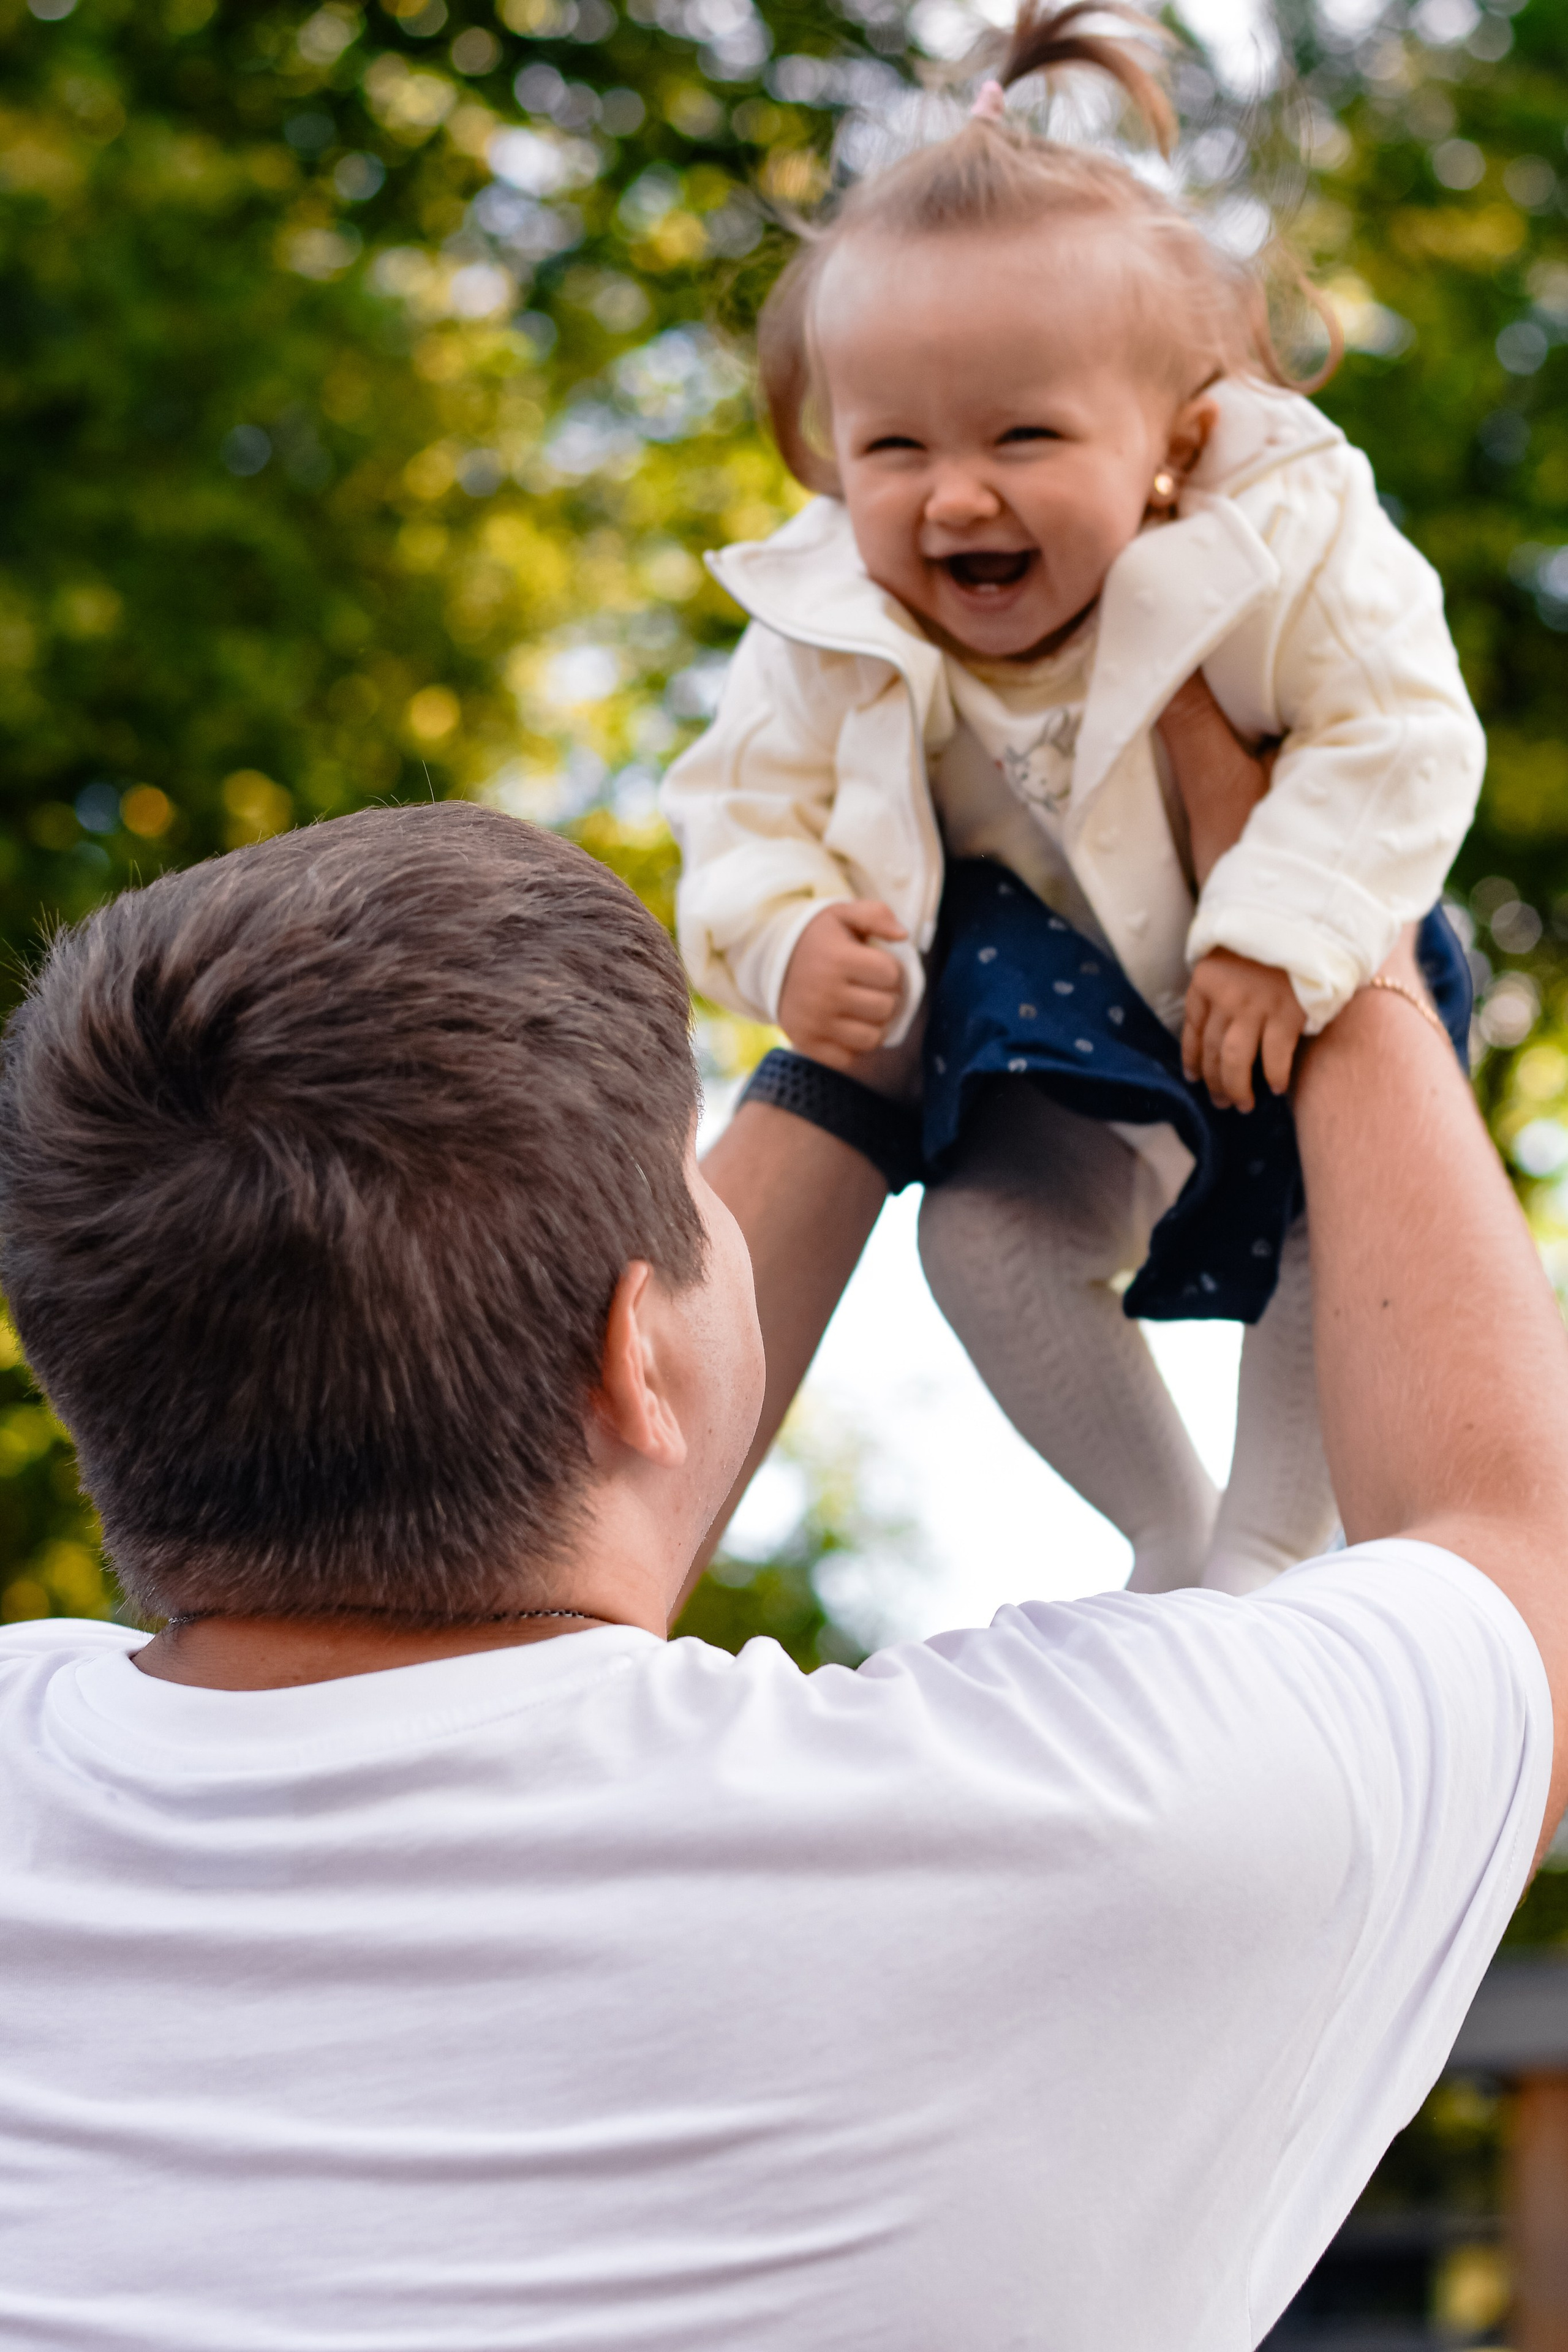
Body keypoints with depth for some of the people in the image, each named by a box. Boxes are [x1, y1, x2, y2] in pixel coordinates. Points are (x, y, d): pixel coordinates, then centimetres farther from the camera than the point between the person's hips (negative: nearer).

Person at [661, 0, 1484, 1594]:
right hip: (1060, 989, 2)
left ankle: (1272, 1545, 7)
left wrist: (1282, 937, -30)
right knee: (987, 1239, -14)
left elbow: (1399, 738, -21)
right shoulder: (831, 635, -20)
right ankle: (1167, 1532, 9)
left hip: (1295, 975, -1)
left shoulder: (1280, 550, -28)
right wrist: (783, 940, -28)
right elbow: (750, 803, -7)